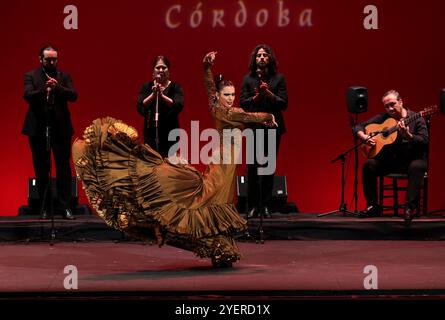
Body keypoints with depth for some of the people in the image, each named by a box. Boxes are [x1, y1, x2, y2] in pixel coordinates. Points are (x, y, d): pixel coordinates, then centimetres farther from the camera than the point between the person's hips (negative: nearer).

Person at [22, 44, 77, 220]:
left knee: (63, 168, -1)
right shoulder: (31, 76, 4)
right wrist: (43, 90, -29)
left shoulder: (64, 76, 9)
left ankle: (64, 207, 3)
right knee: (41, 170, 5)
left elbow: (73, 95, -4)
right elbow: (27, 96, -11)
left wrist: (58, 87, -22)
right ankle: (44, 208, 11)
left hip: (61, 128, 1)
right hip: (38, 128, -1)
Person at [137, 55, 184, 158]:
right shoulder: (146, 87, 8)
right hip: (151, 131, 1)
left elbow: (179, 106, -12)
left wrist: (162, 95, -24)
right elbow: (140, 108, -4)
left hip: (170, 132, -1)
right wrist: (153, 95, -19)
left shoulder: (175, 87, 4)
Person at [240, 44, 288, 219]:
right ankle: (252, 206, 1)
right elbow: (242, 102, 2)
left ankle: (265, 206, 6)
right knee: (253, 167, -4)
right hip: (254, 127, 0)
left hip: (273, 128, 0)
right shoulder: (248, 79, 8)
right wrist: (256, 97, -15)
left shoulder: (278, 78, 6)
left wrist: (269, 93, -15)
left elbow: (284, 103, -1)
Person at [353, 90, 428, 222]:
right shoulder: (383, 118, 6)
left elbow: (424, 142, -16)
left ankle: (410, 207, -36)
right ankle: (373, 206, -14)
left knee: (416, 166, -37)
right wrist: (364, 137, -12)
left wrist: (408, 135, -32)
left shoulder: (416, 119, -4)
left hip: (412, 159, -3)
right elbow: (358, 127, 9)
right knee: (369, 165, -22)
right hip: (389, 160, 3)